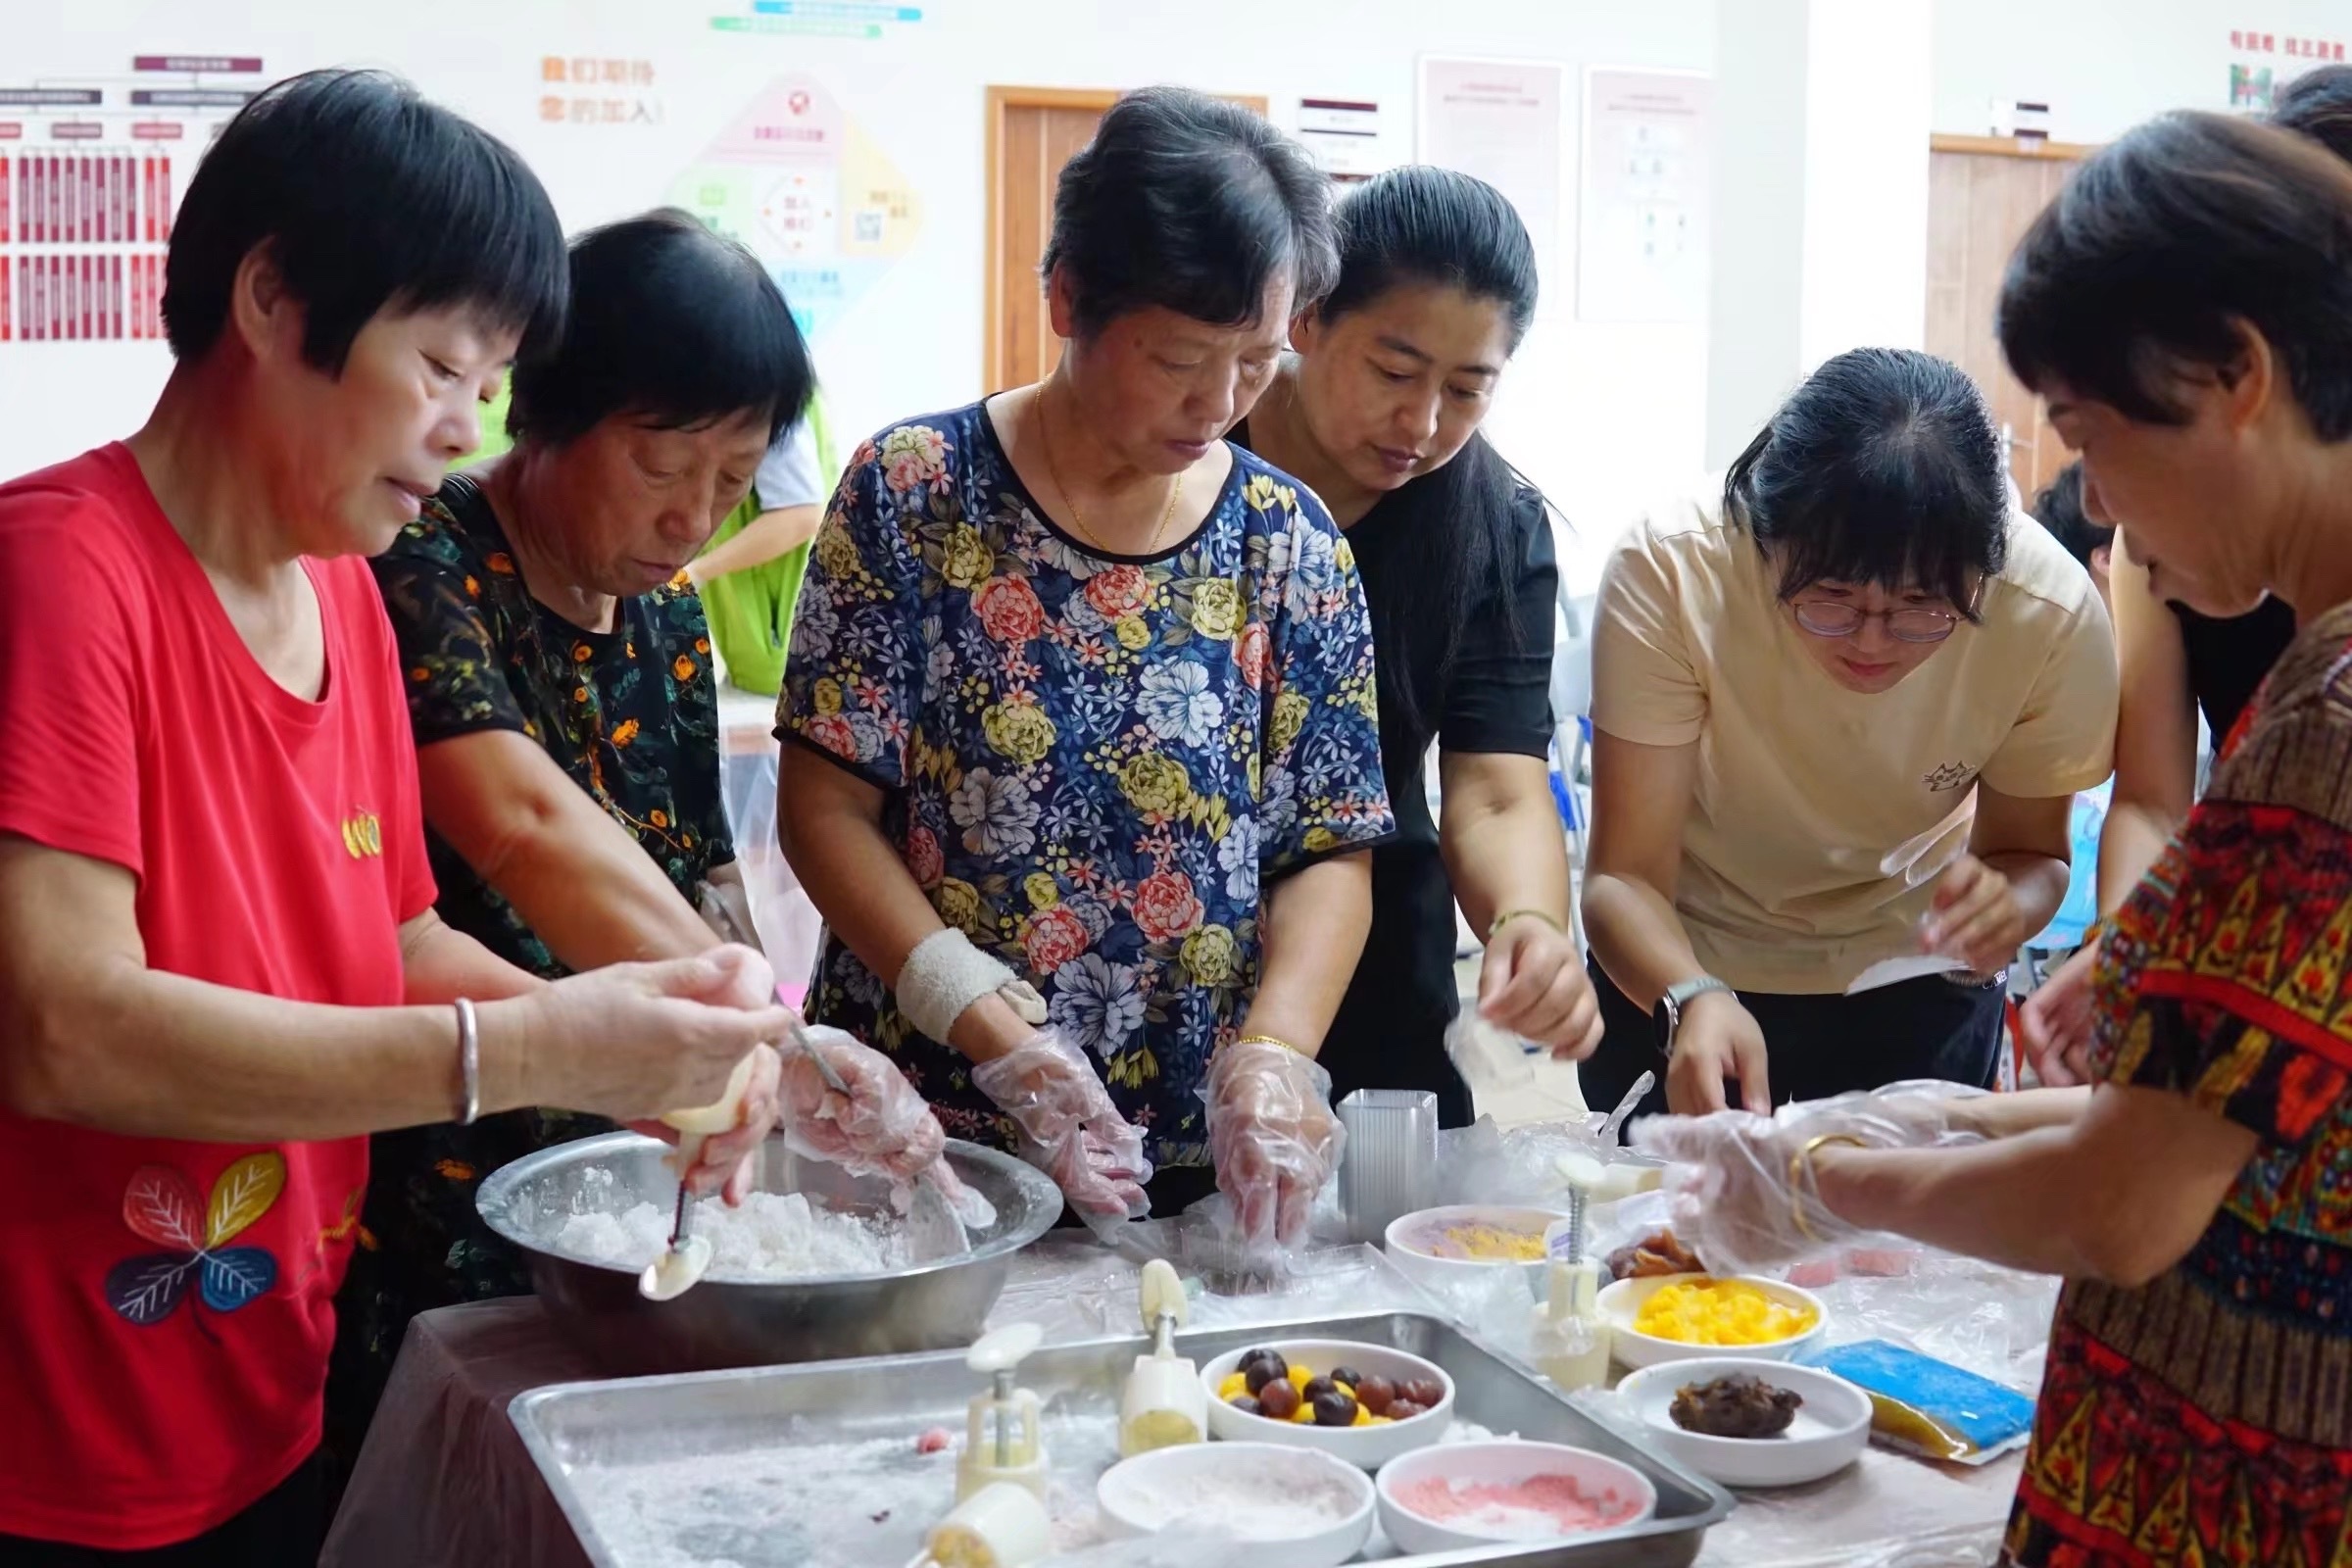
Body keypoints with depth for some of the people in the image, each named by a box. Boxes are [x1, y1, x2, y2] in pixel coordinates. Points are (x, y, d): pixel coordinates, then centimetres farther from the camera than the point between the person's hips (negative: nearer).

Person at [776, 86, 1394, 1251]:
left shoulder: (1289, 543, 0)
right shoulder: (916, 493, -8)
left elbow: (1332, 851, 1)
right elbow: (827, 808, -8)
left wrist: (1274, 1052, -16)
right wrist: (1000, 1036, -17)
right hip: (927, 1141, -2)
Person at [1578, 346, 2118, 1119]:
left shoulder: (2054, 614, -27)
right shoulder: (1669, 571, -32)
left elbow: (2031, 850, -10)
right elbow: (1625, 877, -29)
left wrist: (2003, 908, -34)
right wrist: (1691, 1000, -50)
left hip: (1919, 992, 1)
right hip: (1676, 975, -1)